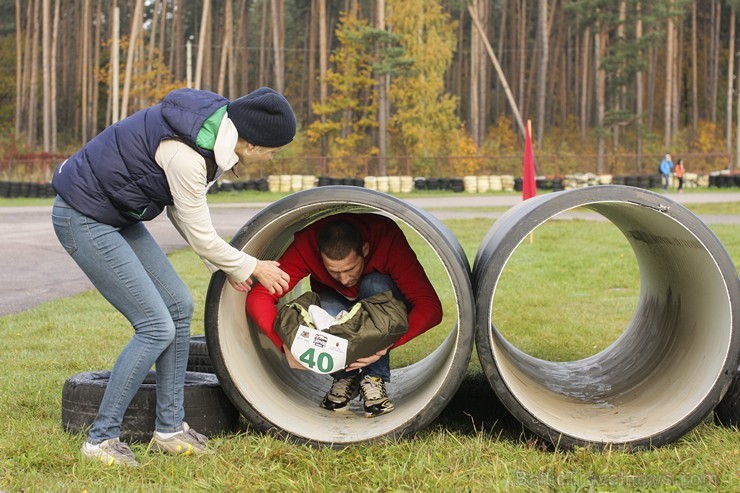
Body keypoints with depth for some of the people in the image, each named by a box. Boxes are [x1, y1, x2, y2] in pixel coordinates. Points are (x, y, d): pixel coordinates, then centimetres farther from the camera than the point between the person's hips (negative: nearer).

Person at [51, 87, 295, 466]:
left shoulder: (215, 127, 0)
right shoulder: (186, 153, -30)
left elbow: (180, 209, 11)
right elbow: (201, 237, -18)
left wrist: (225, 267, 10)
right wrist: (252, 267, -2)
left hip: (117, 216, 10)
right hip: (83, 219, -10)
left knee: (179, 306, 7)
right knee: (157, 326, -11)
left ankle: (169, 428, 16)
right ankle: (101, 439, 0)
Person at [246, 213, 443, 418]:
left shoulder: (387, 238, -35)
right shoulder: (306, 245, -31)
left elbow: (431, 307, -38)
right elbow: (259, 297, -33)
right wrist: (286, 344, -48)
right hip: (337, 302, 1)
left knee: (375, 284, -35)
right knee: (326, 311, -35)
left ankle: (374, 378, -20)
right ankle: (345, 377, -6)